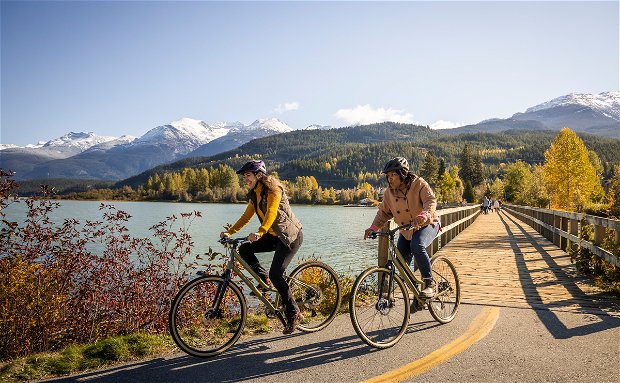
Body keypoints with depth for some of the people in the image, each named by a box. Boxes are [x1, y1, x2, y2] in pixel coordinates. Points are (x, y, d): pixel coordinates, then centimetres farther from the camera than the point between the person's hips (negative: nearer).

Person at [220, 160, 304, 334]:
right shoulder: (254, 195, 8)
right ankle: (265, 281, 8)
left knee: (276, 274, -14)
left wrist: (260, 232, -47)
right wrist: (230, 232, -3)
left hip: (291, 236, -8)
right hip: (274, 236, 8)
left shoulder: (272, 189, -18)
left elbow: (271, 213, -33)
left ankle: (294, 314, 0)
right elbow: (246, 216, 9)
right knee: (244, 249, -6)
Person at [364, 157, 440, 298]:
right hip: (406, 231, 6)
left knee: (417, 245, -35)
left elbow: (431, 200, -28)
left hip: (427, 225, -6)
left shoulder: (418, 183, -17)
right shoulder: (389, 192, -3)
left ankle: (428, 283, -22)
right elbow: (383, 211, 4)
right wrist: (374, 227, -12)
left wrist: (424, 215, -48)